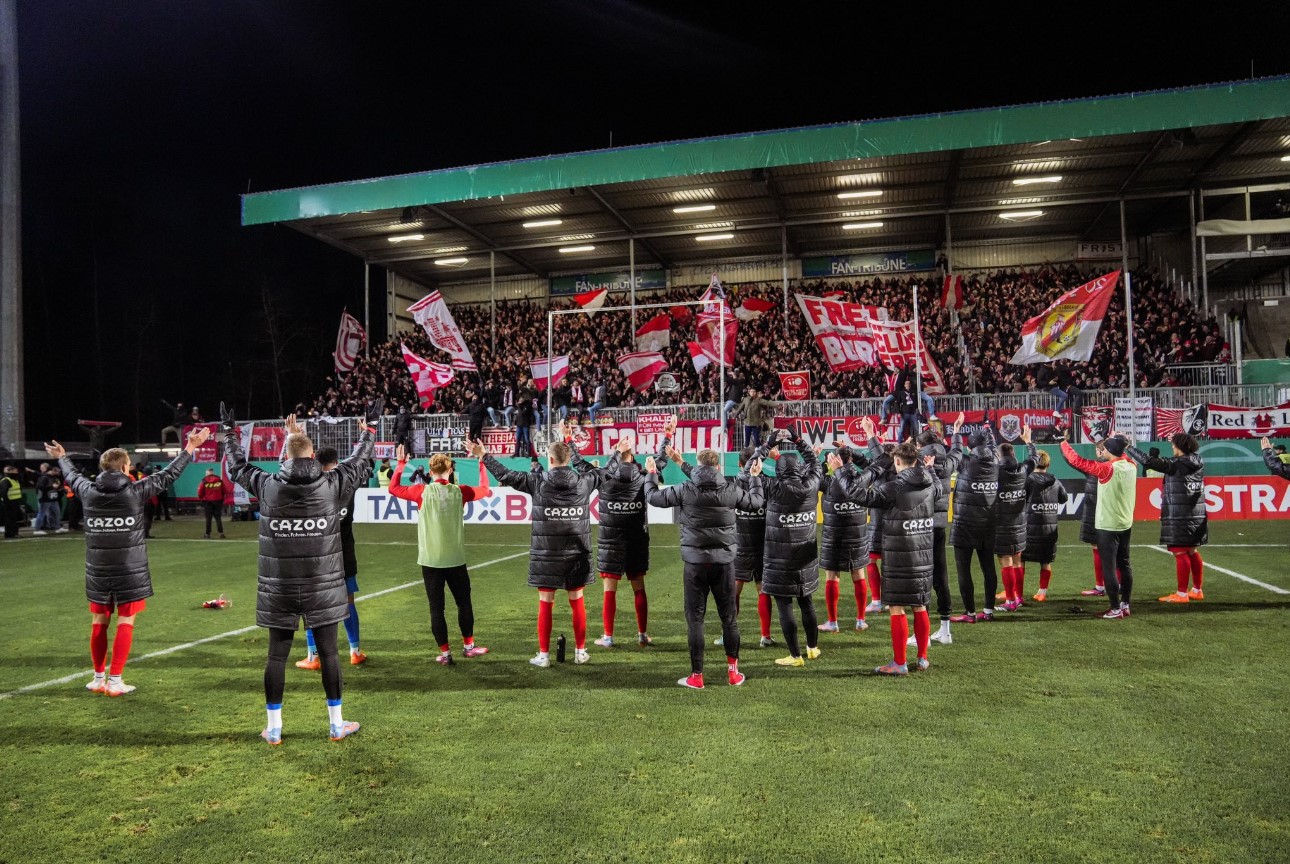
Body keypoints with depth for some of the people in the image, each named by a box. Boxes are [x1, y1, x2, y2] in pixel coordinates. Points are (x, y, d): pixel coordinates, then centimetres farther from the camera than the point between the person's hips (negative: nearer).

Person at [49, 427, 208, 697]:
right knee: (125, 624, 3)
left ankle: (99, 678, 23)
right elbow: (168, 474, -1)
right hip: (129, 572, -4)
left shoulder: (89, 492, -2)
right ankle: (115, 681, 4)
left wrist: (62, 457, 41)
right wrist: (190, 448, 9)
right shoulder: (135, 492, -11)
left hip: (98, 571, 4)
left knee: (99, 623, 14)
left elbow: (72, 477, 21)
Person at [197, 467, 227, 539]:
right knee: (218, 517, 5)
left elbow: (200, 492, -5)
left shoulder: (204, 481, -7)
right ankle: (221, 533, -3)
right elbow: (224, 491, 6)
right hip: (218, 501, 2)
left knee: (208, 518, 4)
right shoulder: (220, 480, 1)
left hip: (207, 501, -2)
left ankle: (207, 534, 6)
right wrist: (222, 499, 18)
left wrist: (201, 499, 13)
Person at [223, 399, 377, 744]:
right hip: (322, 586, -1)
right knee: (328, 652, 7)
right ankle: (336, 724, 17)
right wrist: (370, 426, 24)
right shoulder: (332, 484, -7)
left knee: (277, 655, 9)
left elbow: (238, 467, 14)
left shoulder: (267, 485, -5)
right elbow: (359, 462, 10)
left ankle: (273, 728, 19)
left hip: (279, 587, 1)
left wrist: (230, 431, 30)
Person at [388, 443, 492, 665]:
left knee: (436, 607, 6)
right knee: (464, 602, 17)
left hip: (430, 560, -1)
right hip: (456, 559, 1)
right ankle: (468, 645, 26)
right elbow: (485, 490, 14)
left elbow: (393, 488, 8)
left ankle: (445, 653, 10)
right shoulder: (459, 492, -3)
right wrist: (481, 463, 22)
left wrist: (400, 464, 18)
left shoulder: (422, 492, -6)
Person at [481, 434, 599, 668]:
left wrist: (484, 456, 12)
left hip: (546, 555, -2)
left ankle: (543, 655, 11)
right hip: (576, 554, 2)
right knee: (577, 602, 11)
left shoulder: (538, 482, -8)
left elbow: (505, 475, 0)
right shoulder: (584, 482, -2)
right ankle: (580, 651, 18)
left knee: (545, 603, 5)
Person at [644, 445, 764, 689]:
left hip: (695, 562, -1)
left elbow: (653, 497, 1)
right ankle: (733, 670, 21)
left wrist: (651, 473, 19)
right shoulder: (731, 491, -1)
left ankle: (697, 675, 9)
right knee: (729, 617, 14)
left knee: (695, 619, 6)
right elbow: (757, 501, 15)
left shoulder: (685, 490, -6)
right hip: (724, 562, 2)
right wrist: (755, 478, 31)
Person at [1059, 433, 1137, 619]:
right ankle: (1125, 605, 20)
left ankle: (1116, 609, 0)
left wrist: (1064, 444, -4)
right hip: (1126, 525, 8)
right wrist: (1118, 443, 30)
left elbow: (1078, 461, -16)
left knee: (1109, 567, -2)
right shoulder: (1131, 466, 1)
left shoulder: (1107, 468, -18)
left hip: (1108, 526, -7)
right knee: (1124, 564, 14)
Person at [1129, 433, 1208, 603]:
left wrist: (1129, 447, -8)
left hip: (1178, 517, -8)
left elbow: (1148, 461, -17)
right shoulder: (1197, 463, 7)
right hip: (1197, 515, 8)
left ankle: (1182, 594, -2)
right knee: (1193, 552, 16)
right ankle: (1197, 590, 23)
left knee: (1180, 553, -4)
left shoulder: (1175, 464, -13)